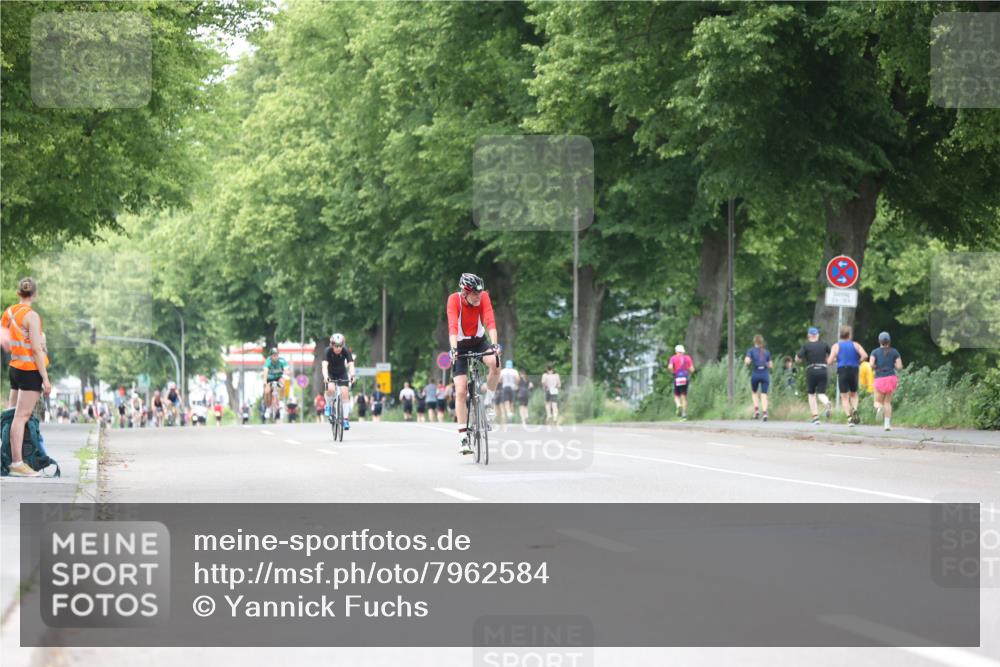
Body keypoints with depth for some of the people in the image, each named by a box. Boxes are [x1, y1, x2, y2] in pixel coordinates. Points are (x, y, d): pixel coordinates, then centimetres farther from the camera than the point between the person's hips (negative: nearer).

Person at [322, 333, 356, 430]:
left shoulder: (346, 351, -23)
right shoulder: (328, 351, -26)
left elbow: (351, 364, -33)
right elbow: (325, 365, -37)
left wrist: (352, 375, -53)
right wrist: (325, 377, -55)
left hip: (342, 373, 1)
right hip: (330, 373, -1)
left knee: (345, 393, -16)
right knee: (331, 389, -30)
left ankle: (346, 419, -10)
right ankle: (329, 406, -1)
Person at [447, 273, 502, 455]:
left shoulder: (483, 296, -18)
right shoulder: (454, 299, -23)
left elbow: (490, 321, -29)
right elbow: (452, 325, -34)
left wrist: (494, 344, -43)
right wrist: (453, 348, -48)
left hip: (479, 341, 1)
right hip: (461, 345, -1)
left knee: (495, 362, -32)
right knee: (461, 391, -11)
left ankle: (488, 401, -8)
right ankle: (463, 437, -6)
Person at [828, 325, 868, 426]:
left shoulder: (836, 346, 2)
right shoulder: (855, 345, 5)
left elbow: (830, 362, -5)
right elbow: (864, 355, -11)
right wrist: (858, 362, 7)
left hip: (842, 372, -1)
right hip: (854, 371, 1)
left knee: (844, 397, 3)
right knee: (853, 394, 19)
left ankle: (849, 418, -9)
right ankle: (854, 410, -9)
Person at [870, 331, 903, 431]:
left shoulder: (875, 352, 1)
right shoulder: (894, 352, 4)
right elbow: (900, 367, 0)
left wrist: (876, 367, 11)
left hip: (879, 379, -1)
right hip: (891, 378, 1)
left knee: (878, 402, 10)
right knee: (887, 402, 11)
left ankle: (879, 408, -27)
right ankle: (887, 423, 1)